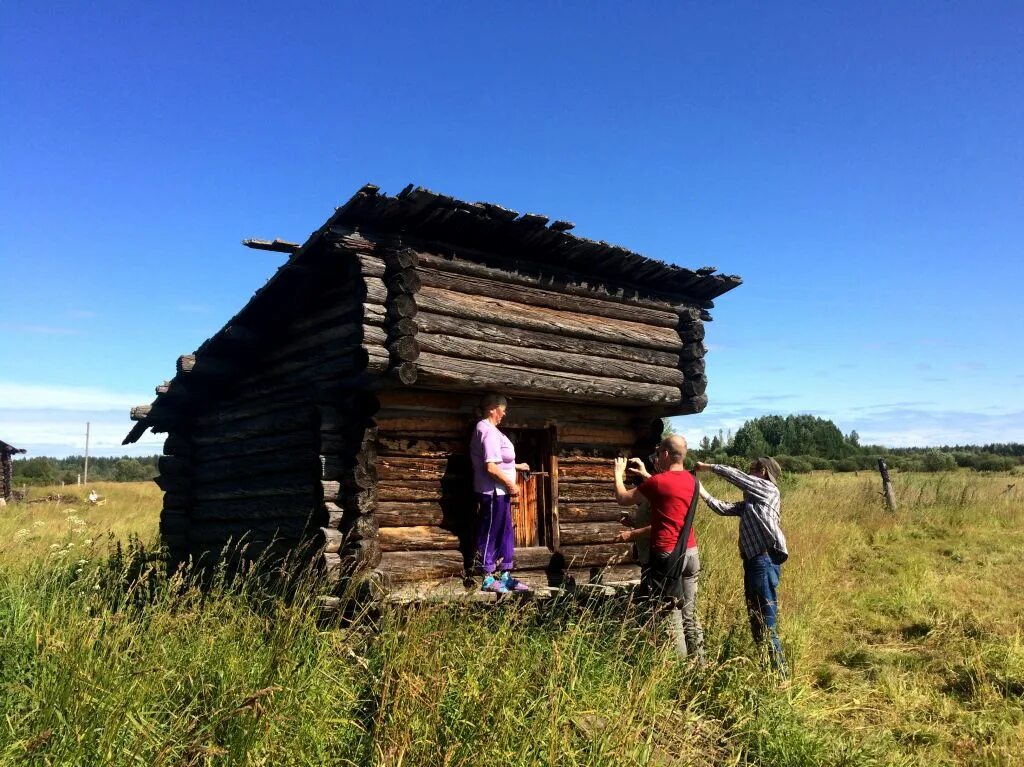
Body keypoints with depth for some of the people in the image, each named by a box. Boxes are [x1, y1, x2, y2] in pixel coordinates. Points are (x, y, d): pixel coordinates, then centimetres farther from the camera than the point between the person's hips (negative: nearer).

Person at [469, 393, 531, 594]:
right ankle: (488, 578, 10)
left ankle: (505, 576, 22)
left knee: (506, 534, 15)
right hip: (493, 492, -11)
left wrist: (517, 466, 25)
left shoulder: (486, 429, 14)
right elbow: (491, 467, -25)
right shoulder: (489, 431, -19)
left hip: (499, 491, 11)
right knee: (490, 534, 0)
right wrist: (511, 484, -16)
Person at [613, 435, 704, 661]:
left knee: (671, 615, 0)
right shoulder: (691, 480, 7)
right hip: (690, 553, 7)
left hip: (667, 555, -7)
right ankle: (698, 663, 20)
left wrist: (619, 473, 14)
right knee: (690, 614, 15)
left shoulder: (657, 481, -14)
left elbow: (622, 499, -2)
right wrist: (646, 475, 30)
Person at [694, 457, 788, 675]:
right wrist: (701, 491, 14)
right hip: (754, 561, 9)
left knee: (766, 626, -8)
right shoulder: (750, 502, 21)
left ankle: (780, 674, -2)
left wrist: (708, 466, 8)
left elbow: (734, 475, -4)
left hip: (765, 560, -9)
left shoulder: (769, 489, -1)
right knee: (756, 623, 14)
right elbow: (724, 508, 16)